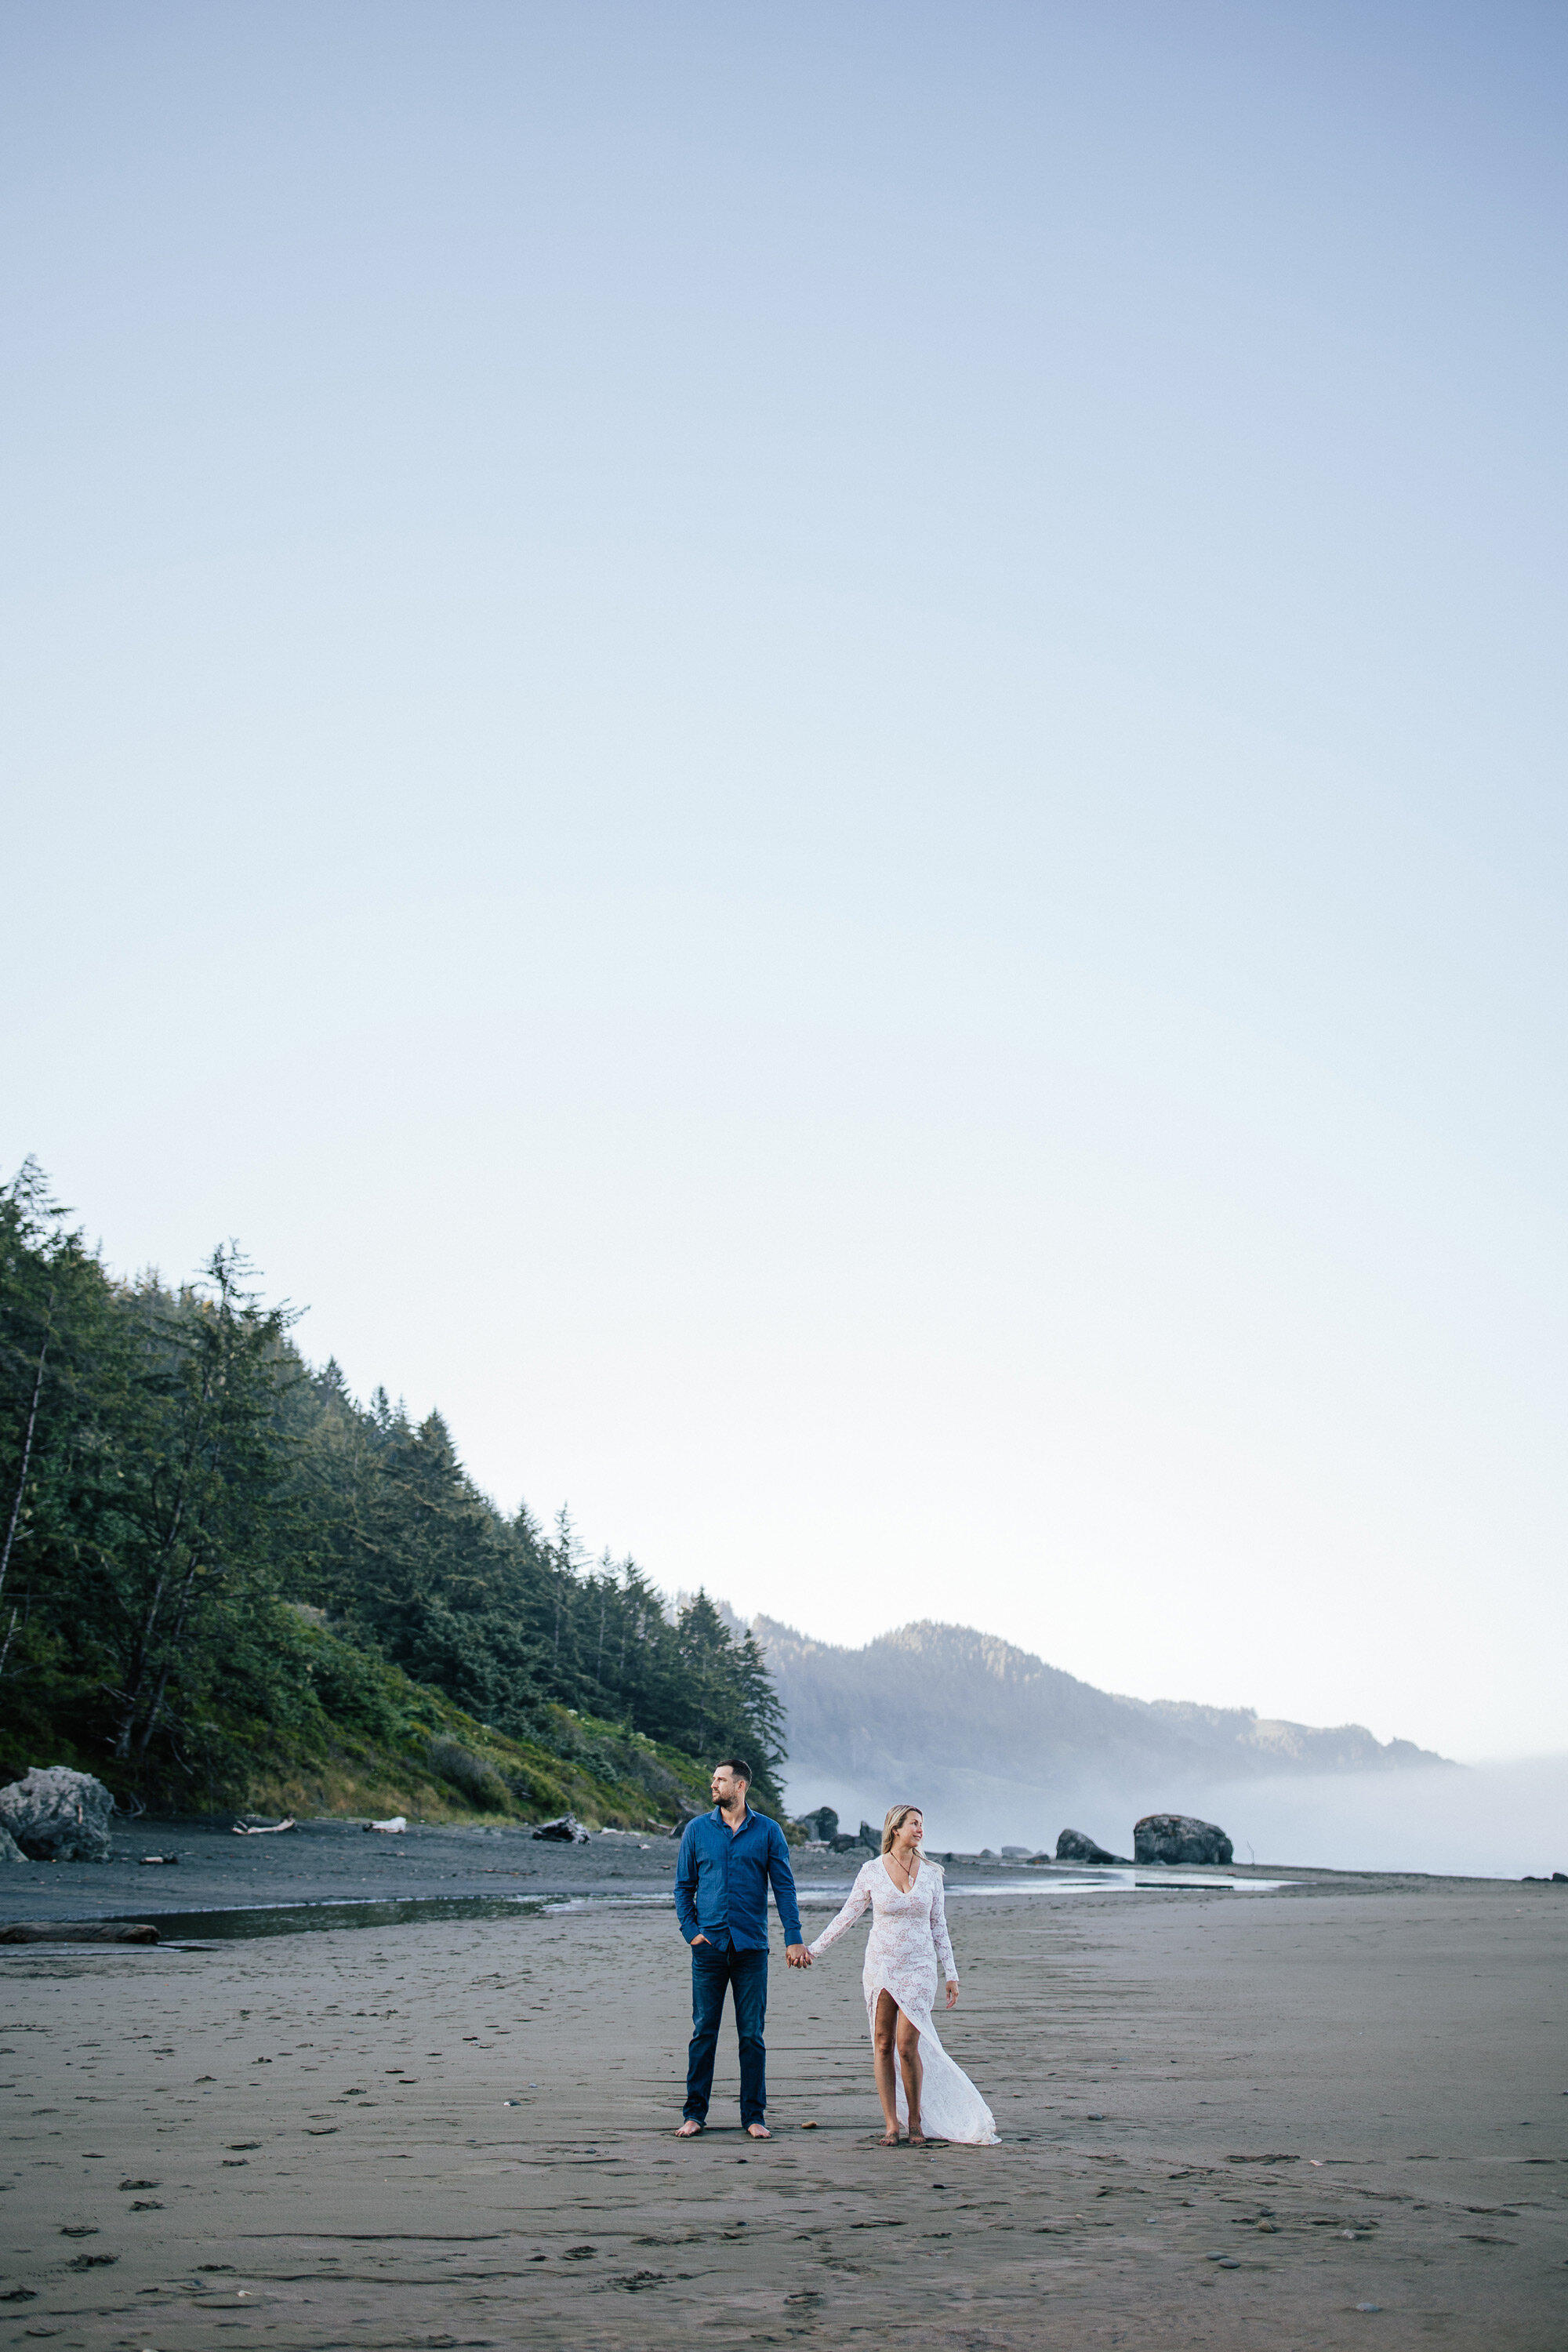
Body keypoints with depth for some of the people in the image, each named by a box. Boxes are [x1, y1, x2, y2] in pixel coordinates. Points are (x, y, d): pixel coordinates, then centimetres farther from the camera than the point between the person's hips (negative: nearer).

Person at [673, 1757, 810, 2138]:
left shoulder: (767, 1831, 3)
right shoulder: (697, 1830, 6)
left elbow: (784, 1887, 3)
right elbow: (683, 1886, 10)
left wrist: (794, 1938, -4)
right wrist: (690, 1931, -2)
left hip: (752, 1947, -1)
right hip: (709, 1946, 1)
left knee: (752, 2035, 4)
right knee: (703, 2032, 3)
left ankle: (754, 2115, 13)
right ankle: (694, 2113, 14)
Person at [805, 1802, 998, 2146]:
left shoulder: (930, 1873, 3)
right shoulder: (872, 1871, -2)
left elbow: (938, 1926, 9)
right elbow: (847, 1916, 5)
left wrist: (951, 1974, 7)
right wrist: (814, 1949, 4)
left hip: (919, 1967, 0)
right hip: (880, 1966, 0)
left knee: (907, 2045, -7)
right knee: (883, 2045, 1)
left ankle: (916, 2120, 10)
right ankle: (891, 2124, 11)